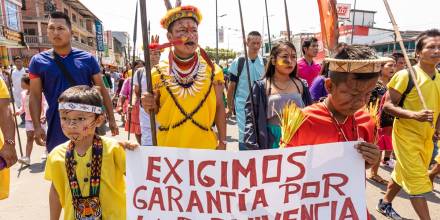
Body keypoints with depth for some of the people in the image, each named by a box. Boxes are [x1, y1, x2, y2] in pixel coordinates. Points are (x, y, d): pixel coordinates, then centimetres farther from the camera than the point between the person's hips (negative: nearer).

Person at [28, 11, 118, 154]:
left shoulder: (88, 59, -1)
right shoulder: (38, 61, 0)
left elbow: (102, 90, 2)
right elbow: (35, 96, 1)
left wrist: (111, 119, 0)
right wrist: (37, 126, -8)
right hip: (57, 126, 1)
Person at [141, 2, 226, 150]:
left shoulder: (212, 70, -4)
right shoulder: (159, 72, -5)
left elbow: (219, 107, 1)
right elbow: (157, 110, 6)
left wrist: (222, 142, -1)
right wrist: (151, 107, -16)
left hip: (205, 145, 0)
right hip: (168, 146, 0)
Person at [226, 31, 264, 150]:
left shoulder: (265, 63, 5)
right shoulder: (238, 62, -4)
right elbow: (231, 86, 1)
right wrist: (230, 105, 2)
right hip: (243, 105, -3)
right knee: (244, 135, -3)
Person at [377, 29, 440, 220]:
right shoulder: (405, 75, -15)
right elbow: (387, 106, -16)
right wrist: (414, 115, -29)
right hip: (406, 135, -7)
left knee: (402, 174, 19)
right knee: (418, 181, -5)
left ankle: (385, 204, 39)